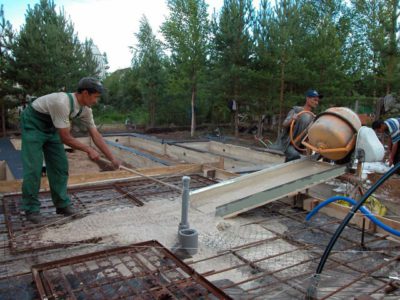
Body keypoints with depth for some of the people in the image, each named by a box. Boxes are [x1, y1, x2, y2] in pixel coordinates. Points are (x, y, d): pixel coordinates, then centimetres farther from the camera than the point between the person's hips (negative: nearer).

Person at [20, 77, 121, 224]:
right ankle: (31, 209, 5)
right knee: (33, 168, -9)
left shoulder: (85, 109, -11)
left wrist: (112, 158, -10)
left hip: (51, 127, 8)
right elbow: (65, 138, -31)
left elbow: (95, 135, -7)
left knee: (60, 166, 3)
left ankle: (62, 204, 13)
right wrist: (89, 149, -22)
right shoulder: (62, 102, -36)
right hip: (32, 124, -8)